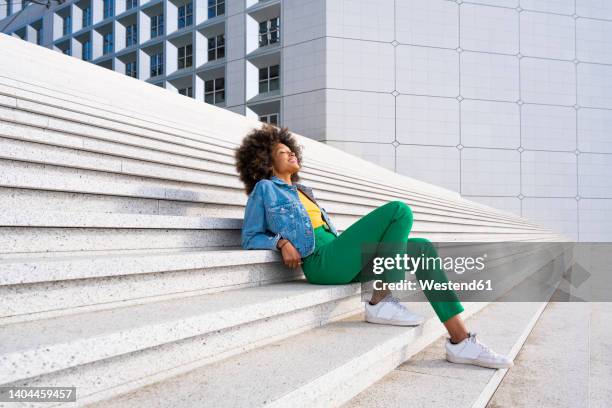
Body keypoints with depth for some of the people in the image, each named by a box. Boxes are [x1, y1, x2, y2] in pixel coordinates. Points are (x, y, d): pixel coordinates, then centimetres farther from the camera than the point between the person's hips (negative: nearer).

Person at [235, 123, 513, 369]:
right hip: (320, 261, -8)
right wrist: (282, 242, -14)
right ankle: (381, 303, -16)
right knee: (399, 211, -18)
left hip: (336, 255, 8)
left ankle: (461, 341, -9)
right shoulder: (264, 189, 9)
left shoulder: (302, 191, 31)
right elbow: (250, 238, 4)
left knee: (424, 249, -5)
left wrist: (355, 242, 14)